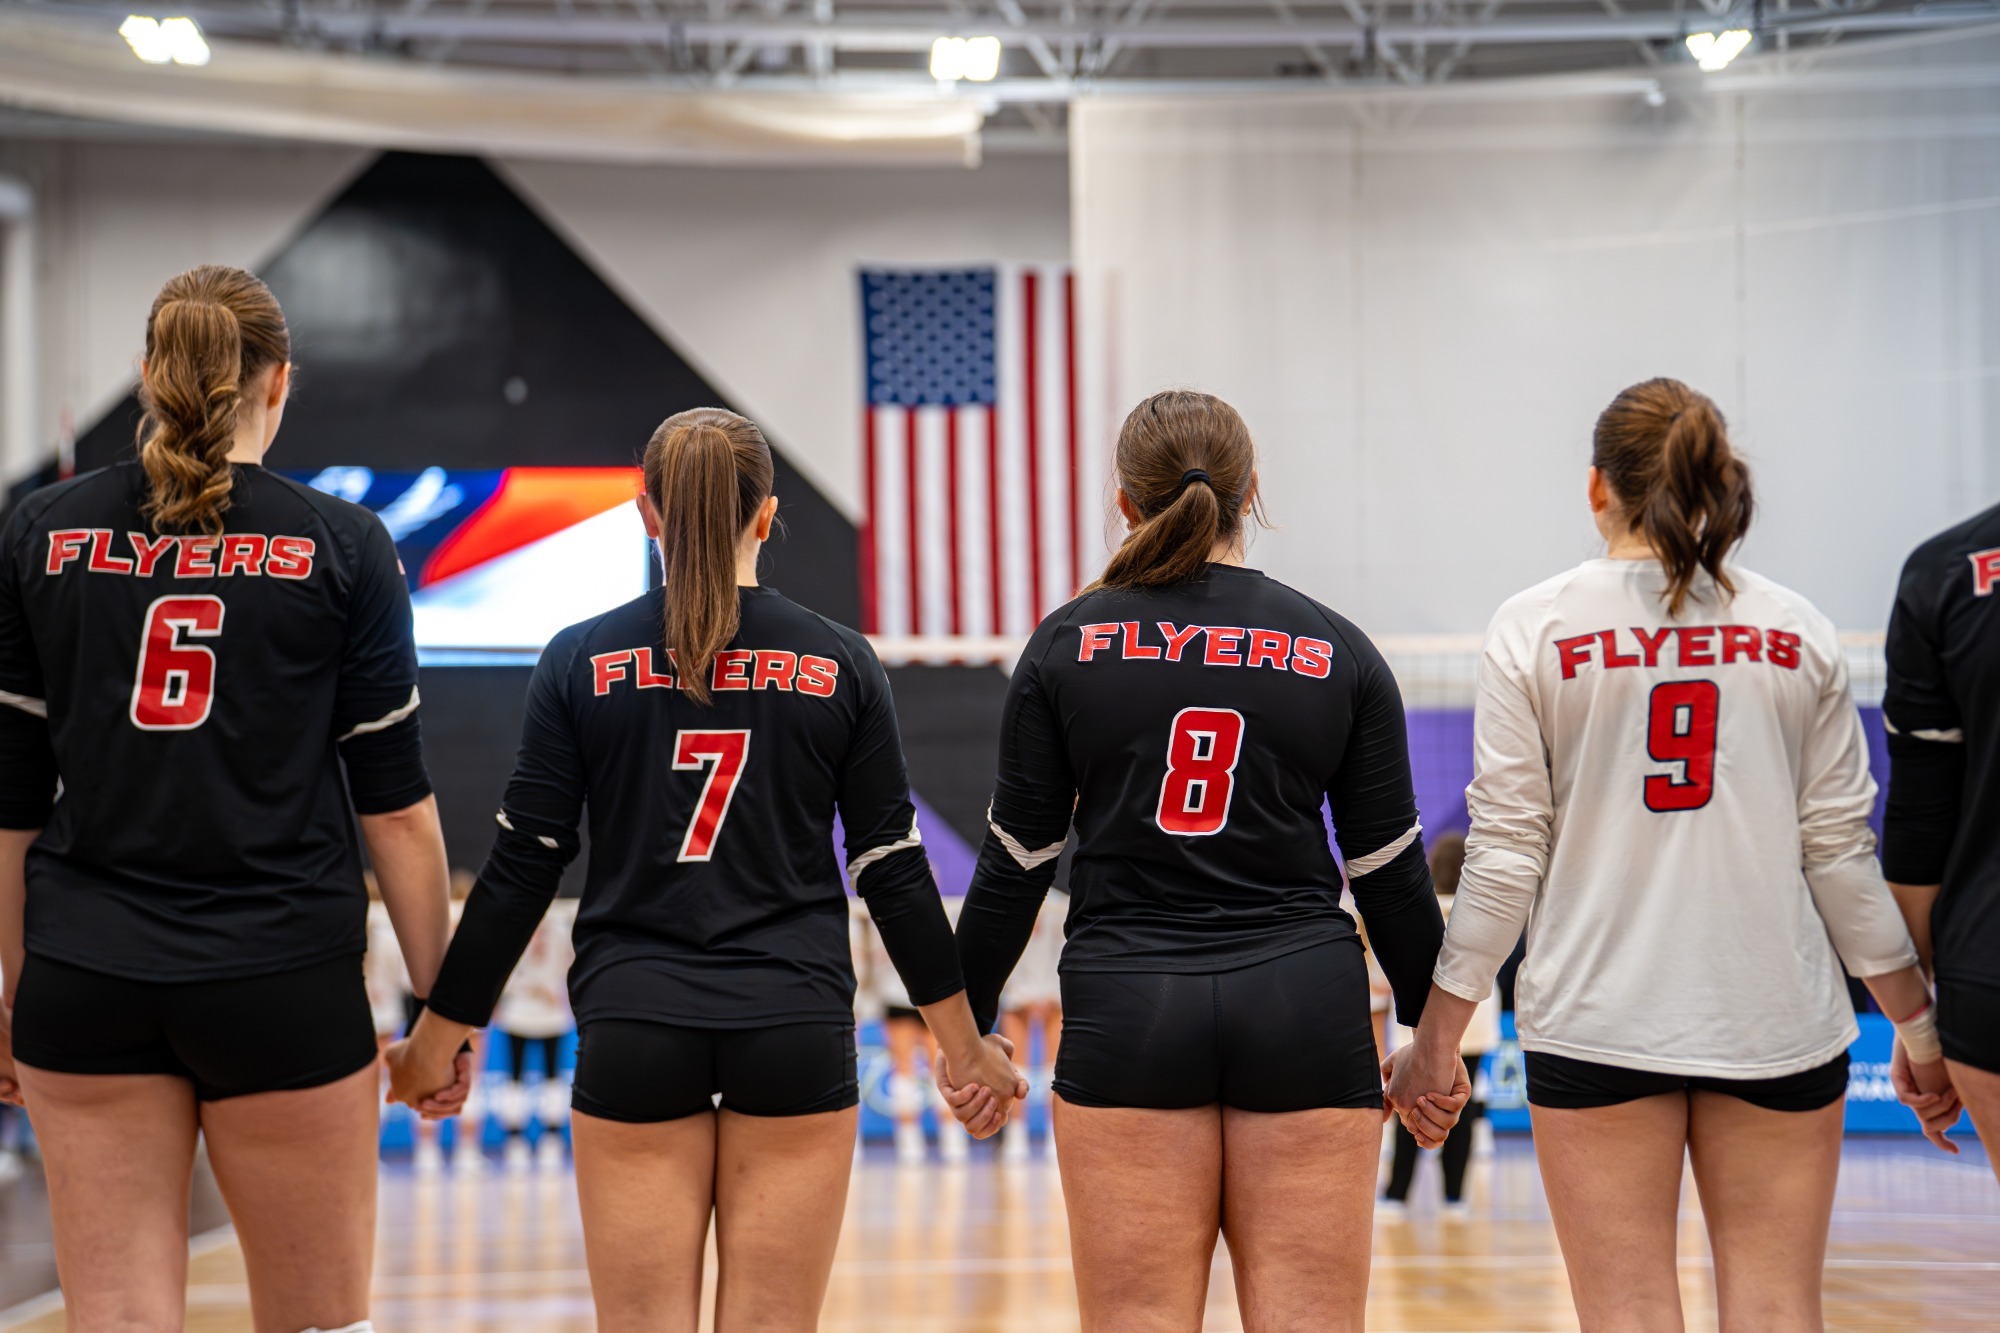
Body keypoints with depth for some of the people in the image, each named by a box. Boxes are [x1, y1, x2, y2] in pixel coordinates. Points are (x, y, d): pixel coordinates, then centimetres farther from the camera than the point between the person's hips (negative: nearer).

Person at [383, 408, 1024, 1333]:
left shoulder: (580, 663, 0)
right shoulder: (840, 665, 2)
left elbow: (522, 869, -1)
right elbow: (894, 872, 3)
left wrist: (439, 1037, 9)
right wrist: (966, 1046, 12)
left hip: (633, 1033, 0)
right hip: (796, 1034, 0)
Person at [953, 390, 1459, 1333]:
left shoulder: (1066, 647, 2)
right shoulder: (1339, 654, 4)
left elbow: (1015, 864, 3)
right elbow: (1391, 874, 6)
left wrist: (967, 1025, 13)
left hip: (1125, 1016, -1)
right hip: (1306, 1009, 1)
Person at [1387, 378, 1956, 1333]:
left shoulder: (1534, 628, -1)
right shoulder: (1798, 633, 5)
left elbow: (1506, 853, -3)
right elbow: (1841, 852, 6)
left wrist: (1438, 1035, 4)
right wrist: (1915, 1021, 16)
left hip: (1599, 1020, -1)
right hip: (1777, 1020, 2)